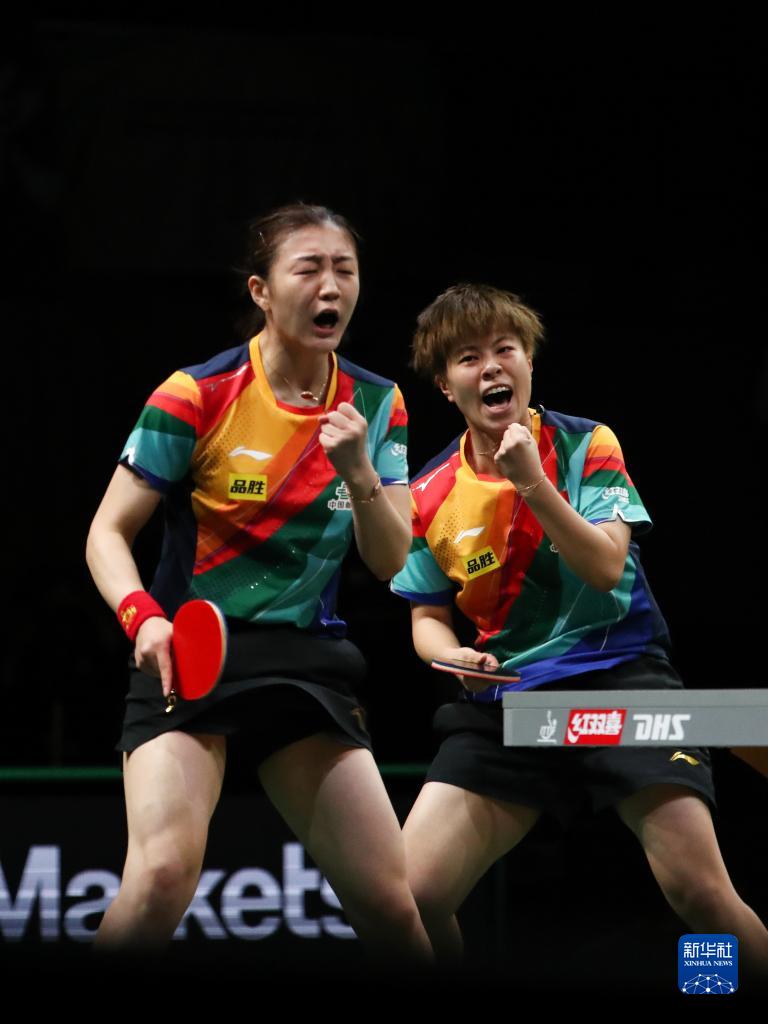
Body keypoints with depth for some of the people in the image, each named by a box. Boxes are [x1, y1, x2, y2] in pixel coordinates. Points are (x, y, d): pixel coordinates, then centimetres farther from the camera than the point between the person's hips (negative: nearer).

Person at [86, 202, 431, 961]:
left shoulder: (376, 406, 5)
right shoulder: (197, 395, -8)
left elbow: (392, 563, 1)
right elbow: (108, 534, -3)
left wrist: (359, 472, -17)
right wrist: (143, 616, -22)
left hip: (308, 662, 4)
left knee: (391, 905, -4)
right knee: (162, 875, -26)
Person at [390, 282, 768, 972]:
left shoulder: (585, 446, -2)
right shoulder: (432, 494, 6)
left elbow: (606, 568, -13)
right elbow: (428, 617, 15)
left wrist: (531, 482, -23)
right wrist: (454, 655, -8)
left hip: (618, 673, -3)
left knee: (700, 894, -20)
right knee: (412, 895, -12)